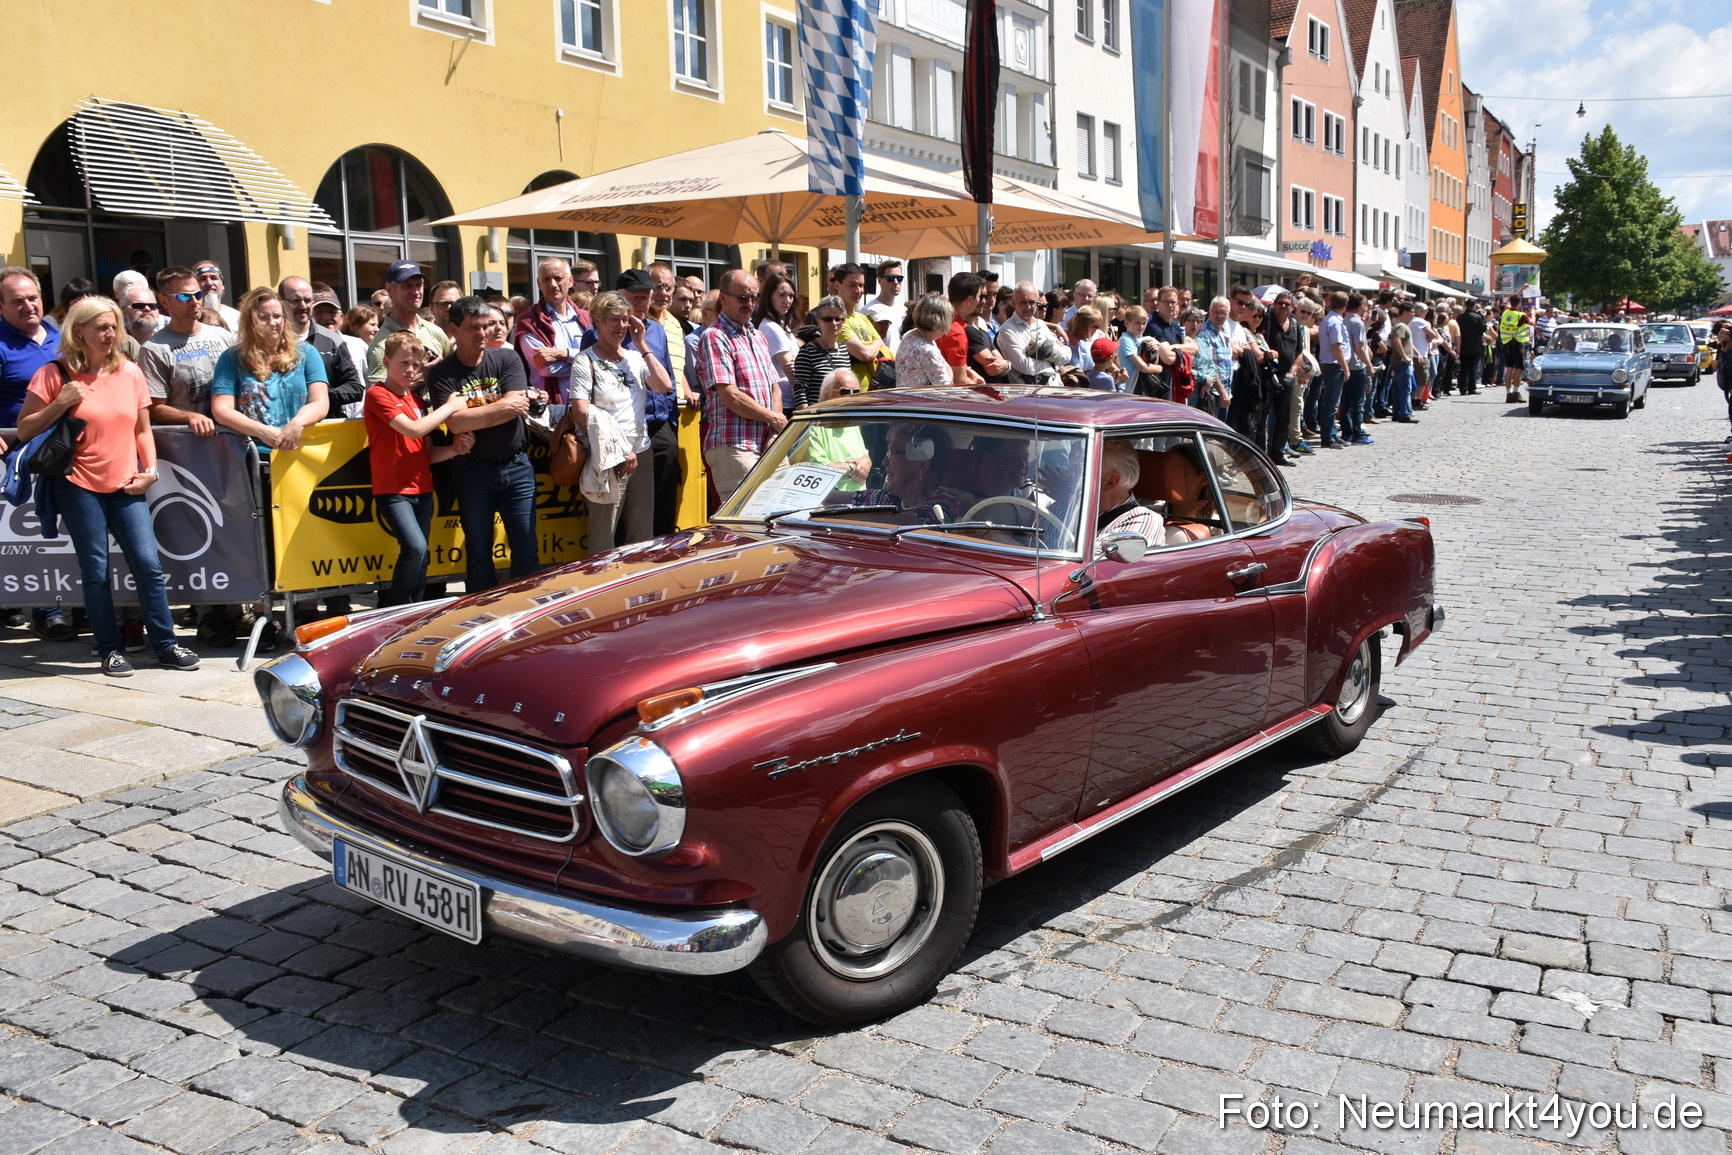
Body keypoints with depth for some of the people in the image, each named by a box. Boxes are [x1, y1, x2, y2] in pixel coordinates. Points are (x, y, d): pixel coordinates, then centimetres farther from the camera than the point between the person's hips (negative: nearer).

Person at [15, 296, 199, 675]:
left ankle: (166, 644, 6)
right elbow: (24, 430, 0)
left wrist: (150, 468, 1)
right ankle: (110, 648, 12)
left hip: (126, 486, 3)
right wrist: (60, 404, -13)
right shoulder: (55, 375, -2)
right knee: (95, 570, 2)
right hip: (80, 485, -3)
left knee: (148, 562, -3)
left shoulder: (130, 372, 8)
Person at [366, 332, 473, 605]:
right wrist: (450, 407, -11)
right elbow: (414, 429, -20)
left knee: (421, 556, 7)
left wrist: (454, 448, -3)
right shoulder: (378, 394, -7)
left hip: (421, 489, 8)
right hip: (393, 490, -7)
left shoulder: (415, 399, 16)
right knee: (415, 547, -22)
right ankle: (393, 608, -4)